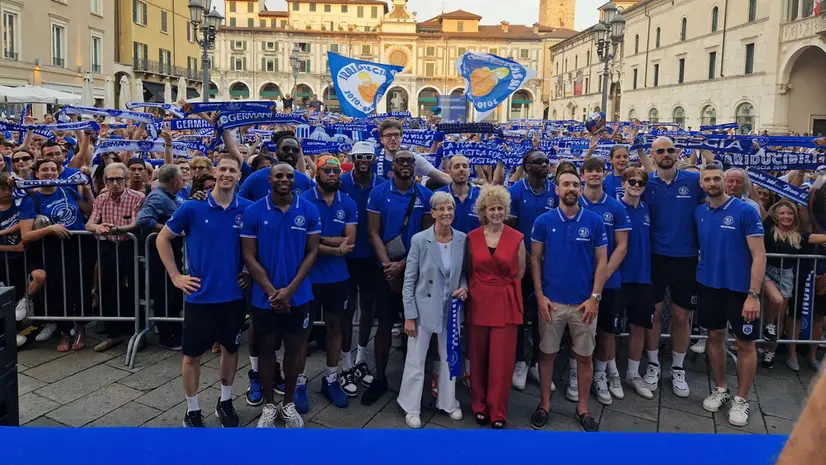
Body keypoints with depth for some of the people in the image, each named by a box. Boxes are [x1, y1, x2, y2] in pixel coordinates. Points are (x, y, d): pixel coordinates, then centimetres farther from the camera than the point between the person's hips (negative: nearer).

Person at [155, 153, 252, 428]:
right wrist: (175, 276, -2)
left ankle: (225, 402, 35)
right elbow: (163, 239, 3)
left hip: (234, 295, 2)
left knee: (230, 348, 16)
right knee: (193, 354, 8)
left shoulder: (247, 209, -4)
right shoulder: (192, 207, -8)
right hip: (200, 295, -2)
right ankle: (192, 411, 25)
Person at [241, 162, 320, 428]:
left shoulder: (309, 211, -4)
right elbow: (249, 256, -5)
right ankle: (269, 404, 29)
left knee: (295, 346, 12)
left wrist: (289, 289, -12)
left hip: (298, 295, 1)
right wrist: (271, 291, -14)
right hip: (264, 296, -1)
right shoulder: (253, 212, -6)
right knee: (266, 348, 12)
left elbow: (312, 252, -3)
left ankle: (288, 402, 31)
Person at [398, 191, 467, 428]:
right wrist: (409, 316, -11)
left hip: (451, 309, 3)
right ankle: (411, 407, 25)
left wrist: (464, 287, -11)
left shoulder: (463, 239, -3)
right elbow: (409, 280, -9)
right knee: (416, 360, 7)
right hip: (424, 308, -3)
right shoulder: (419, 240, -12)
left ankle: (448, 402, 37)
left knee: (449, 357, 17)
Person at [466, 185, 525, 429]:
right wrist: (473, 290, 6)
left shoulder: (517, 238, -3)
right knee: (478, 358, 9)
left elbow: (519, 273, 6)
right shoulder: (472, 237, 2)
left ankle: (498, 412, 13)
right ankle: (479, 405, 25)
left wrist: (503, 288, 8)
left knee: (502, 360, 1)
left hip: (506, 303, -1)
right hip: (478, 302, 2)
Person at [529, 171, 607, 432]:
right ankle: (544, 404, 25)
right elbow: (535, 259, 1)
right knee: (547, 353, 10)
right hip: (551, 301, 0)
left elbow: (602, 261, 0)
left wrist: (595, 297, -7)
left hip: (584, 302, 0)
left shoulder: (594, 221, -2)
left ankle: (582, 408, 26)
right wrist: (540, 295, -6)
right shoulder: (544, 221, -2)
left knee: (584, 356, 10)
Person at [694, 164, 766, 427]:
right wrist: (698, 278, 4)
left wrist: (753, 294, -19)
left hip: (740, 288, -4)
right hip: (708, 286, 4)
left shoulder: (746, 211, -12)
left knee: (745, 344, 6)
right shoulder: (699, 213, 2)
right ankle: (720, 389, 30)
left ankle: (741, 400, 20)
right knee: (715, 337, 14)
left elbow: (759, 255, -14)